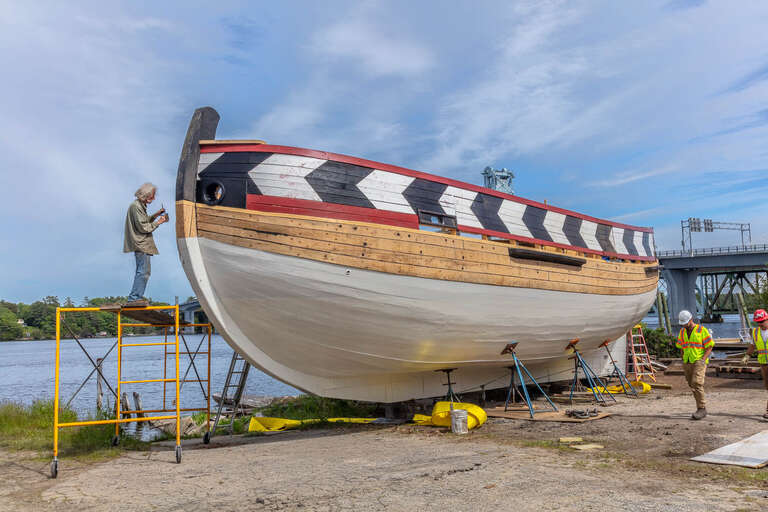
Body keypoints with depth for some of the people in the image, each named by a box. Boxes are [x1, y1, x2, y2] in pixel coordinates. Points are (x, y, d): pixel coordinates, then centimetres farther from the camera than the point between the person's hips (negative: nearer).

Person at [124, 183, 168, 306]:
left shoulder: (140, 205, 17)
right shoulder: (136, 206, -15)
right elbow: (143, 227, -18)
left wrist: (156, 215, 13)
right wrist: (158, 222, -11)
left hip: (142, 244, 11)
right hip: (140, 245, -11)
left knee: (143, 271, 15)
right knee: (143, 271, -12)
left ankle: (137, 297, 20)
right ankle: (133, 298, -13)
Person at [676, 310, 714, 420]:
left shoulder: (702, 330, -5)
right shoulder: (682, 332, 11)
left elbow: (709, 347, -5)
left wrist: (703, 360, -15)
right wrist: (684, 360, 6)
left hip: (699, 362, -6)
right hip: (687, 363, 6)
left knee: (697, 384, -18)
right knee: (692, 386, 8)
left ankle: (701, 409, -11)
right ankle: (701, 408, 19)